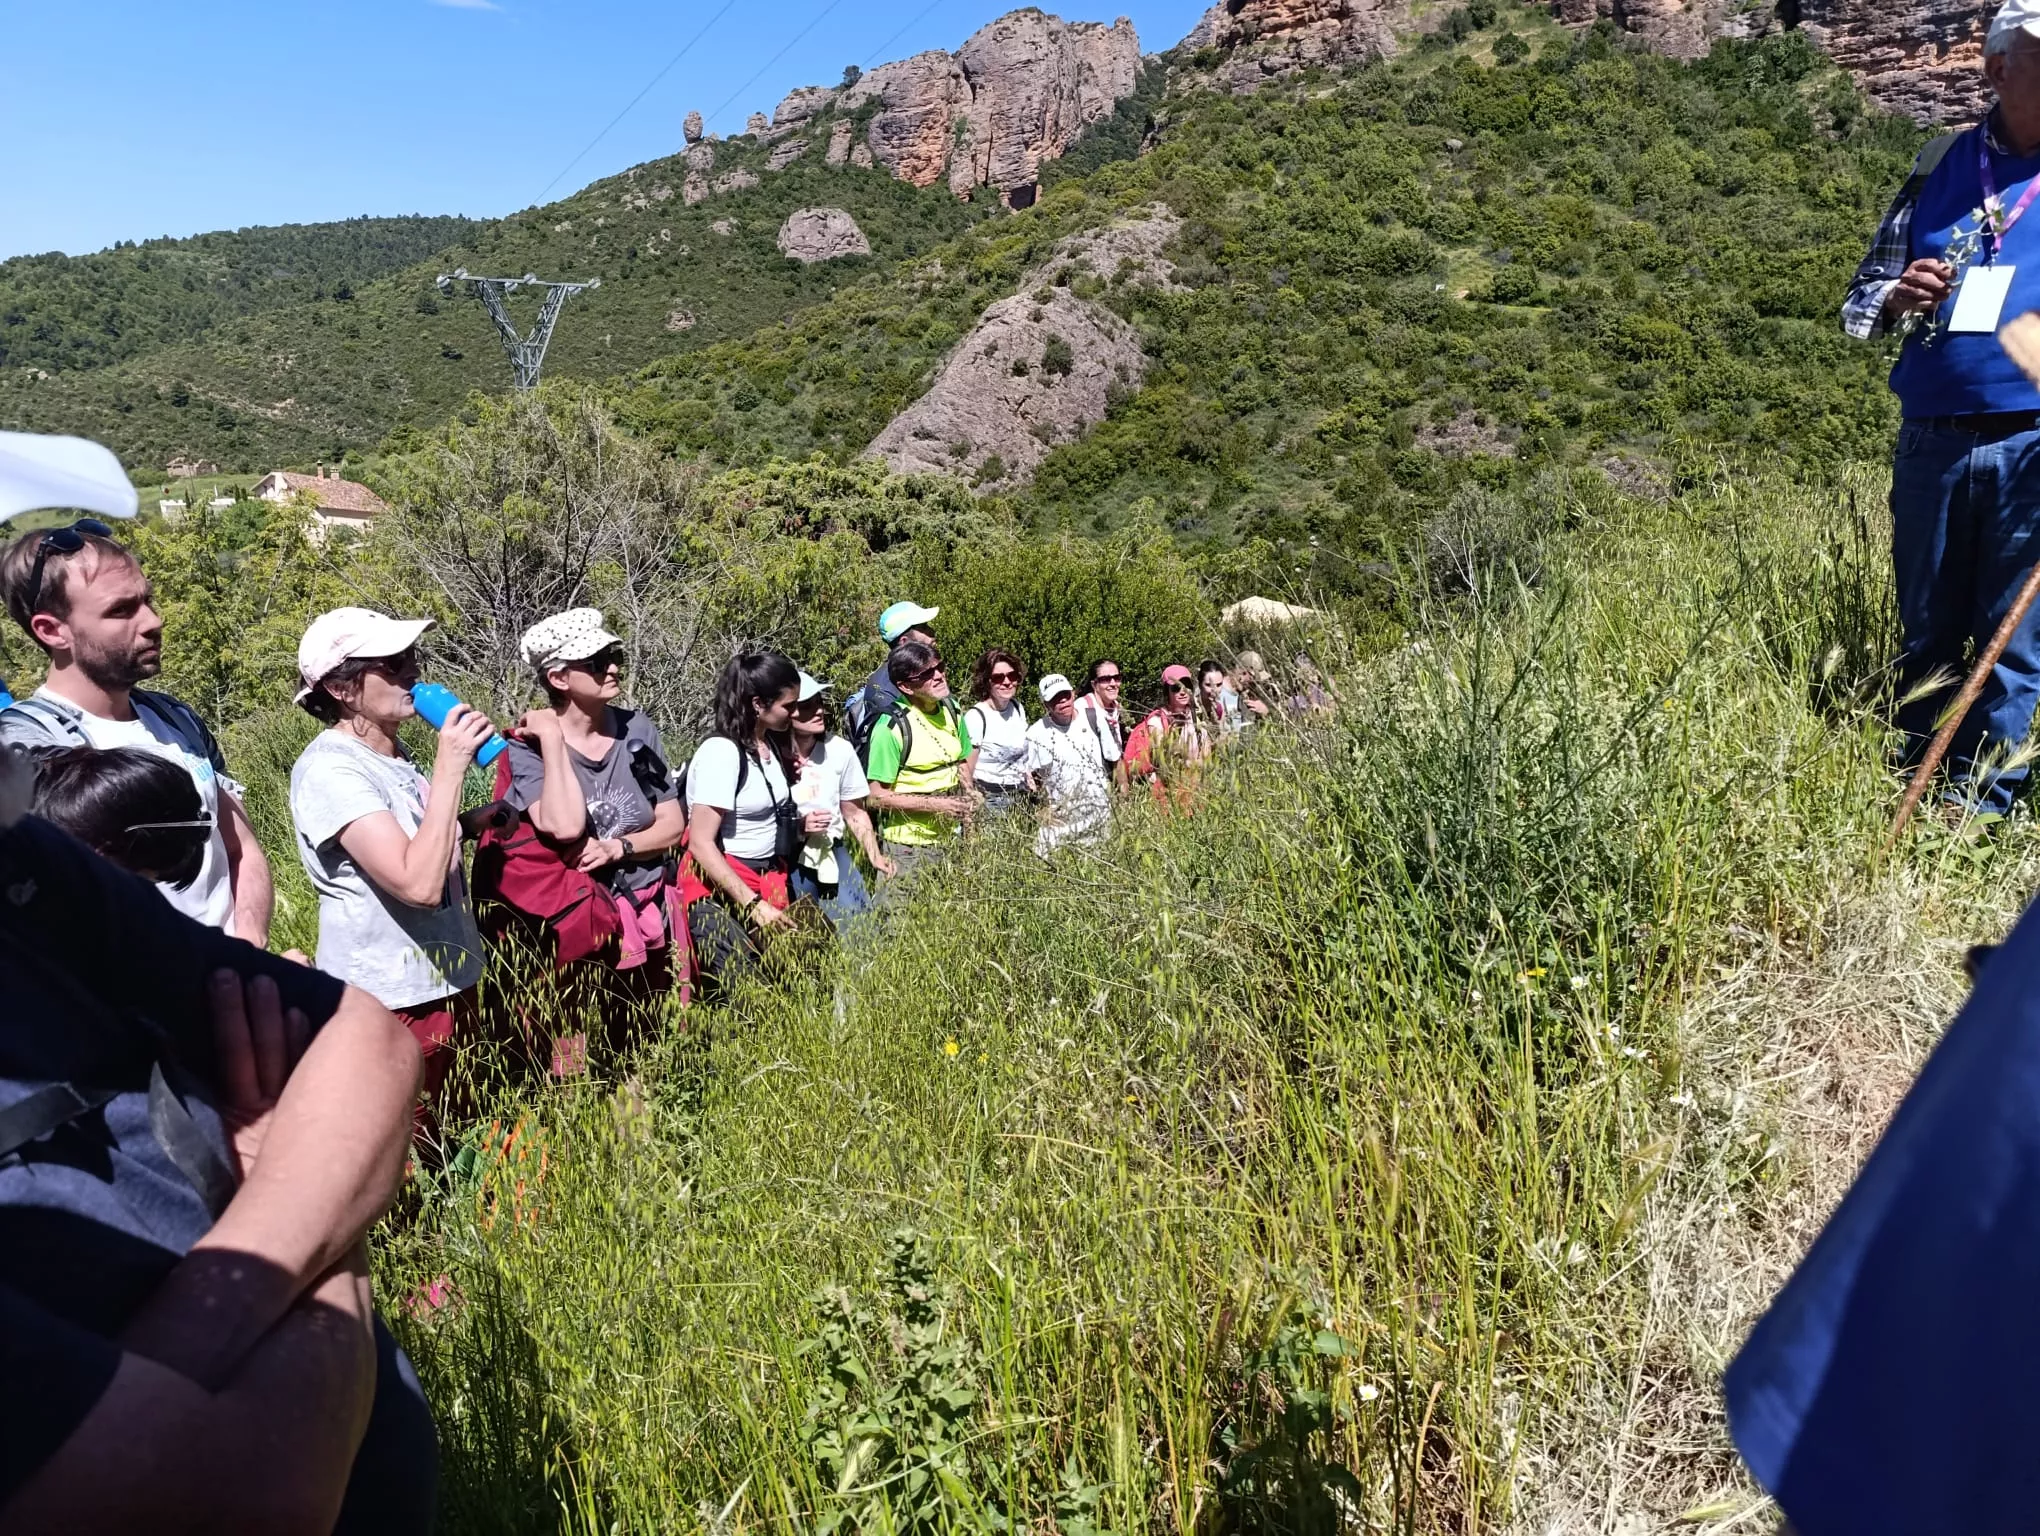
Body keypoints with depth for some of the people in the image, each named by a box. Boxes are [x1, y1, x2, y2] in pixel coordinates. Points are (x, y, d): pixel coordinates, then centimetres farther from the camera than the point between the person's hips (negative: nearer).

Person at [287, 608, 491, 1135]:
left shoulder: (392, 753, 9)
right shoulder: (329, 769, -18)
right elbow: (418, 884, -28)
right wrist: (449, 769, -25)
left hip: (441, 988, 9)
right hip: (386, 1008, -8)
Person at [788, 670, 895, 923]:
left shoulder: (840, 750, -5)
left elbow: (855, 812, 6)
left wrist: (875, 856, -3)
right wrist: (798, 825, -19)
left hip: (832, 854, 3)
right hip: (788, 861, -3)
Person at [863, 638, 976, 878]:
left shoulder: (951, 710, 3)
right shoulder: (892, 727, -18)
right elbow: (878, 796, -17)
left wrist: (969, 801, 0)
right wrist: (936, 805, -20)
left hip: (950, 838, 6)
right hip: (909, 846, -6)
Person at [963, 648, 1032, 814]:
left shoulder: (1018, 709, 6)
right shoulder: (975, 717, -14)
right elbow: (966, 776, -13)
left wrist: (1031, 786, 11)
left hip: (1021, 798, 6)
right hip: (990, 800, -6)